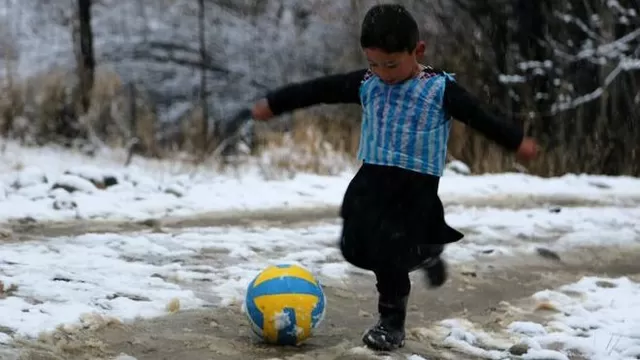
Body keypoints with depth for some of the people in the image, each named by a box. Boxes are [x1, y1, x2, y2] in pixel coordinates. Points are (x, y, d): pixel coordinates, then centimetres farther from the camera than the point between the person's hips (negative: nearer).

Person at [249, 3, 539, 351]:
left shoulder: (441, 89, -8)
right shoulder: (365, 84, 1)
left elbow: (480, 117, -1)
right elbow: (317, 90, 7)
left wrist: (517, 141, 1)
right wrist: (273, 103, 12)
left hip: (417, 183, -5)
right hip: (373, 177, 5)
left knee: (390, 254, -10)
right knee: (355, 247, 6)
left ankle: (392, 321, 10)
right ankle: (422, 254, 30)